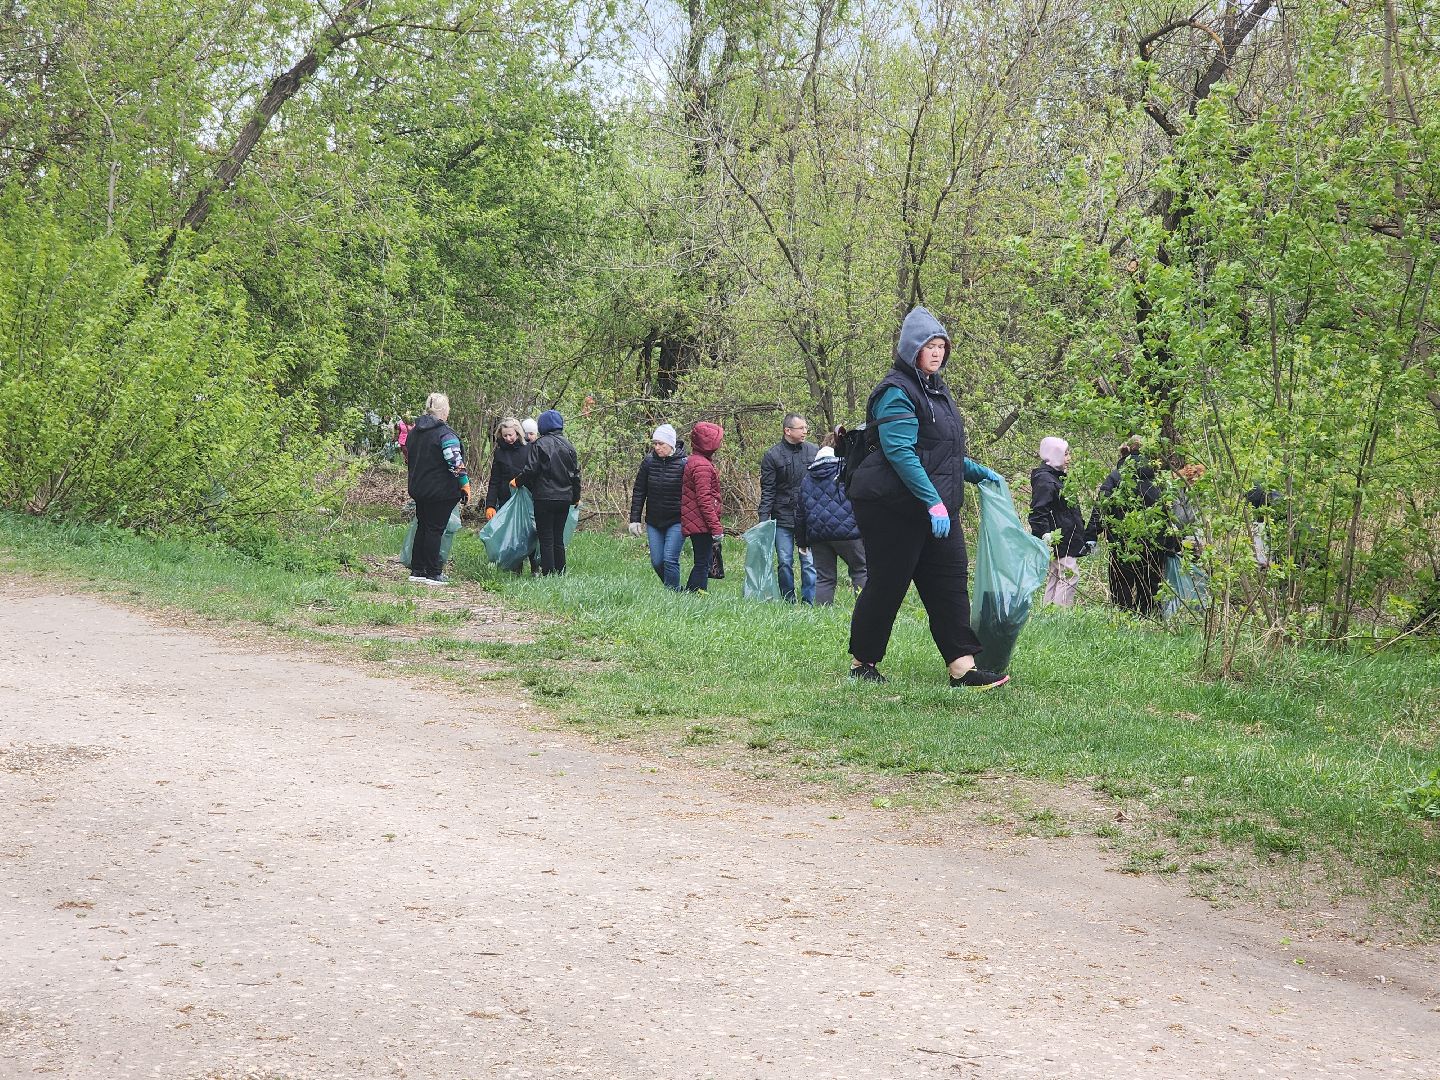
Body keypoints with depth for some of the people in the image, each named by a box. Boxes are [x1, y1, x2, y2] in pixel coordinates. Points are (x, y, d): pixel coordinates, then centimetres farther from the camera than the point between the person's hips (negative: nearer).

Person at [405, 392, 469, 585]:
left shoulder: (414, 432, 9)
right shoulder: (445, 433, -17)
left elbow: (408, 459, 20)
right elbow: (456, 463, -20)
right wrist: (465, 484, -10)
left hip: (418, 488, 7)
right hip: (441, 490, -7)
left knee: (422, 526, 16)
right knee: (435, 529, -2)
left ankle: (416, 570, 18)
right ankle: (432, 574, 1)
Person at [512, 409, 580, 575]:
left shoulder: (540, 444, -9)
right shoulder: (568, 446, 7)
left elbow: (530, 470, -12)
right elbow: (576, 474, 11)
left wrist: (518, 482, 7)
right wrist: (576, 497, 22)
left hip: (545, 498, -5)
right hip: (564, 499, 5)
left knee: (546, 538, -1)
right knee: (559, 538, 12)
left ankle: (548, 572, -4)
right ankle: (560, 573, 13)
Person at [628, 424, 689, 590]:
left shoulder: (684, 463, -10)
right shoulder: (649, 462, 1)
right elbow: (639, 492, 7)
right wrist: (634, 519, 2)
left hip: (677, 522, -5)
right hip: (654, 522, 5)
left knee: (670, 559, -12)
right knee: (657, 562, 6)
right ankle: (673, 589, 24)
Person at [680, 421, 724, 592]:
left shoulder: (692, 461, 16)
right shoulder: (702, 466, -16)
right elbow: (704, 499, -20)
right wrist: (716, 527, -19)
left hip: (693, 523, 10)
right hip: (702, 524, -10)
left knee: (702, 563, 14)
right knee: (703, 565, -7)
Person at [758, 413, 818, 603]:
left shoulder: (814, 451, 5)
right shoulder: (772, 455, 0)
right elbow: (767, 491, 0)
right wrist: (763, 519, -8)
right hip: (783, 518, 0)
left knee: (809, 562, -3)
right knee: (785, 562, 4)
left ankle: (809, 600, 2)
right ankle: (787, 601, 12)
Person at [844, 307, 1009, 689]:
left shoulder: (935, 390, 16)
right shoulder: (897, 392, -14)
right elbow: (900, 453, -24)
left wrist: (977, 472, 22)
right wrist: (933, 502, -29)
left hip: (936, 507, 9)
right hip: (893, 506, -9)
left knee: (950, 582, 0)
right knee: (887, 584, -1)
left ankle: (963, 667, -3)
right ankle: (862, 664, 13)